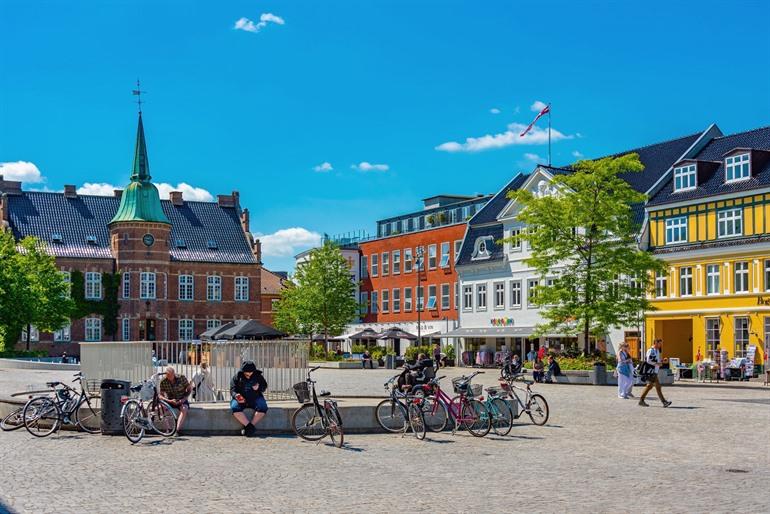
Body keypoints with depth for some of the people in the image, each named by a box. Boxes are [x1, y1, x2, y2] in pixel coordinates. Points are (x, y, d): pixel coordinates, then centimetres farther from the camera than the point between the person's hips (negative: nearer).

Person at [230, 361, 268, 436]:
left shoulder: (258, 376, 8)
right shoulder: (237, 377, 5)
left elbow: (264, 386, 15)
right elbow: (232, 390, 1)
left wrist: (259, 387, -9)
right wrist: (236, 395, -22)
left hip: (255, 398, 1)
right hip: (241, 400, -1)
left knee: (262, 407, -31)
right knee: (235, 408, -33)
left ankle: (251, 425, -22)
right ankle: (249, 426, -28)